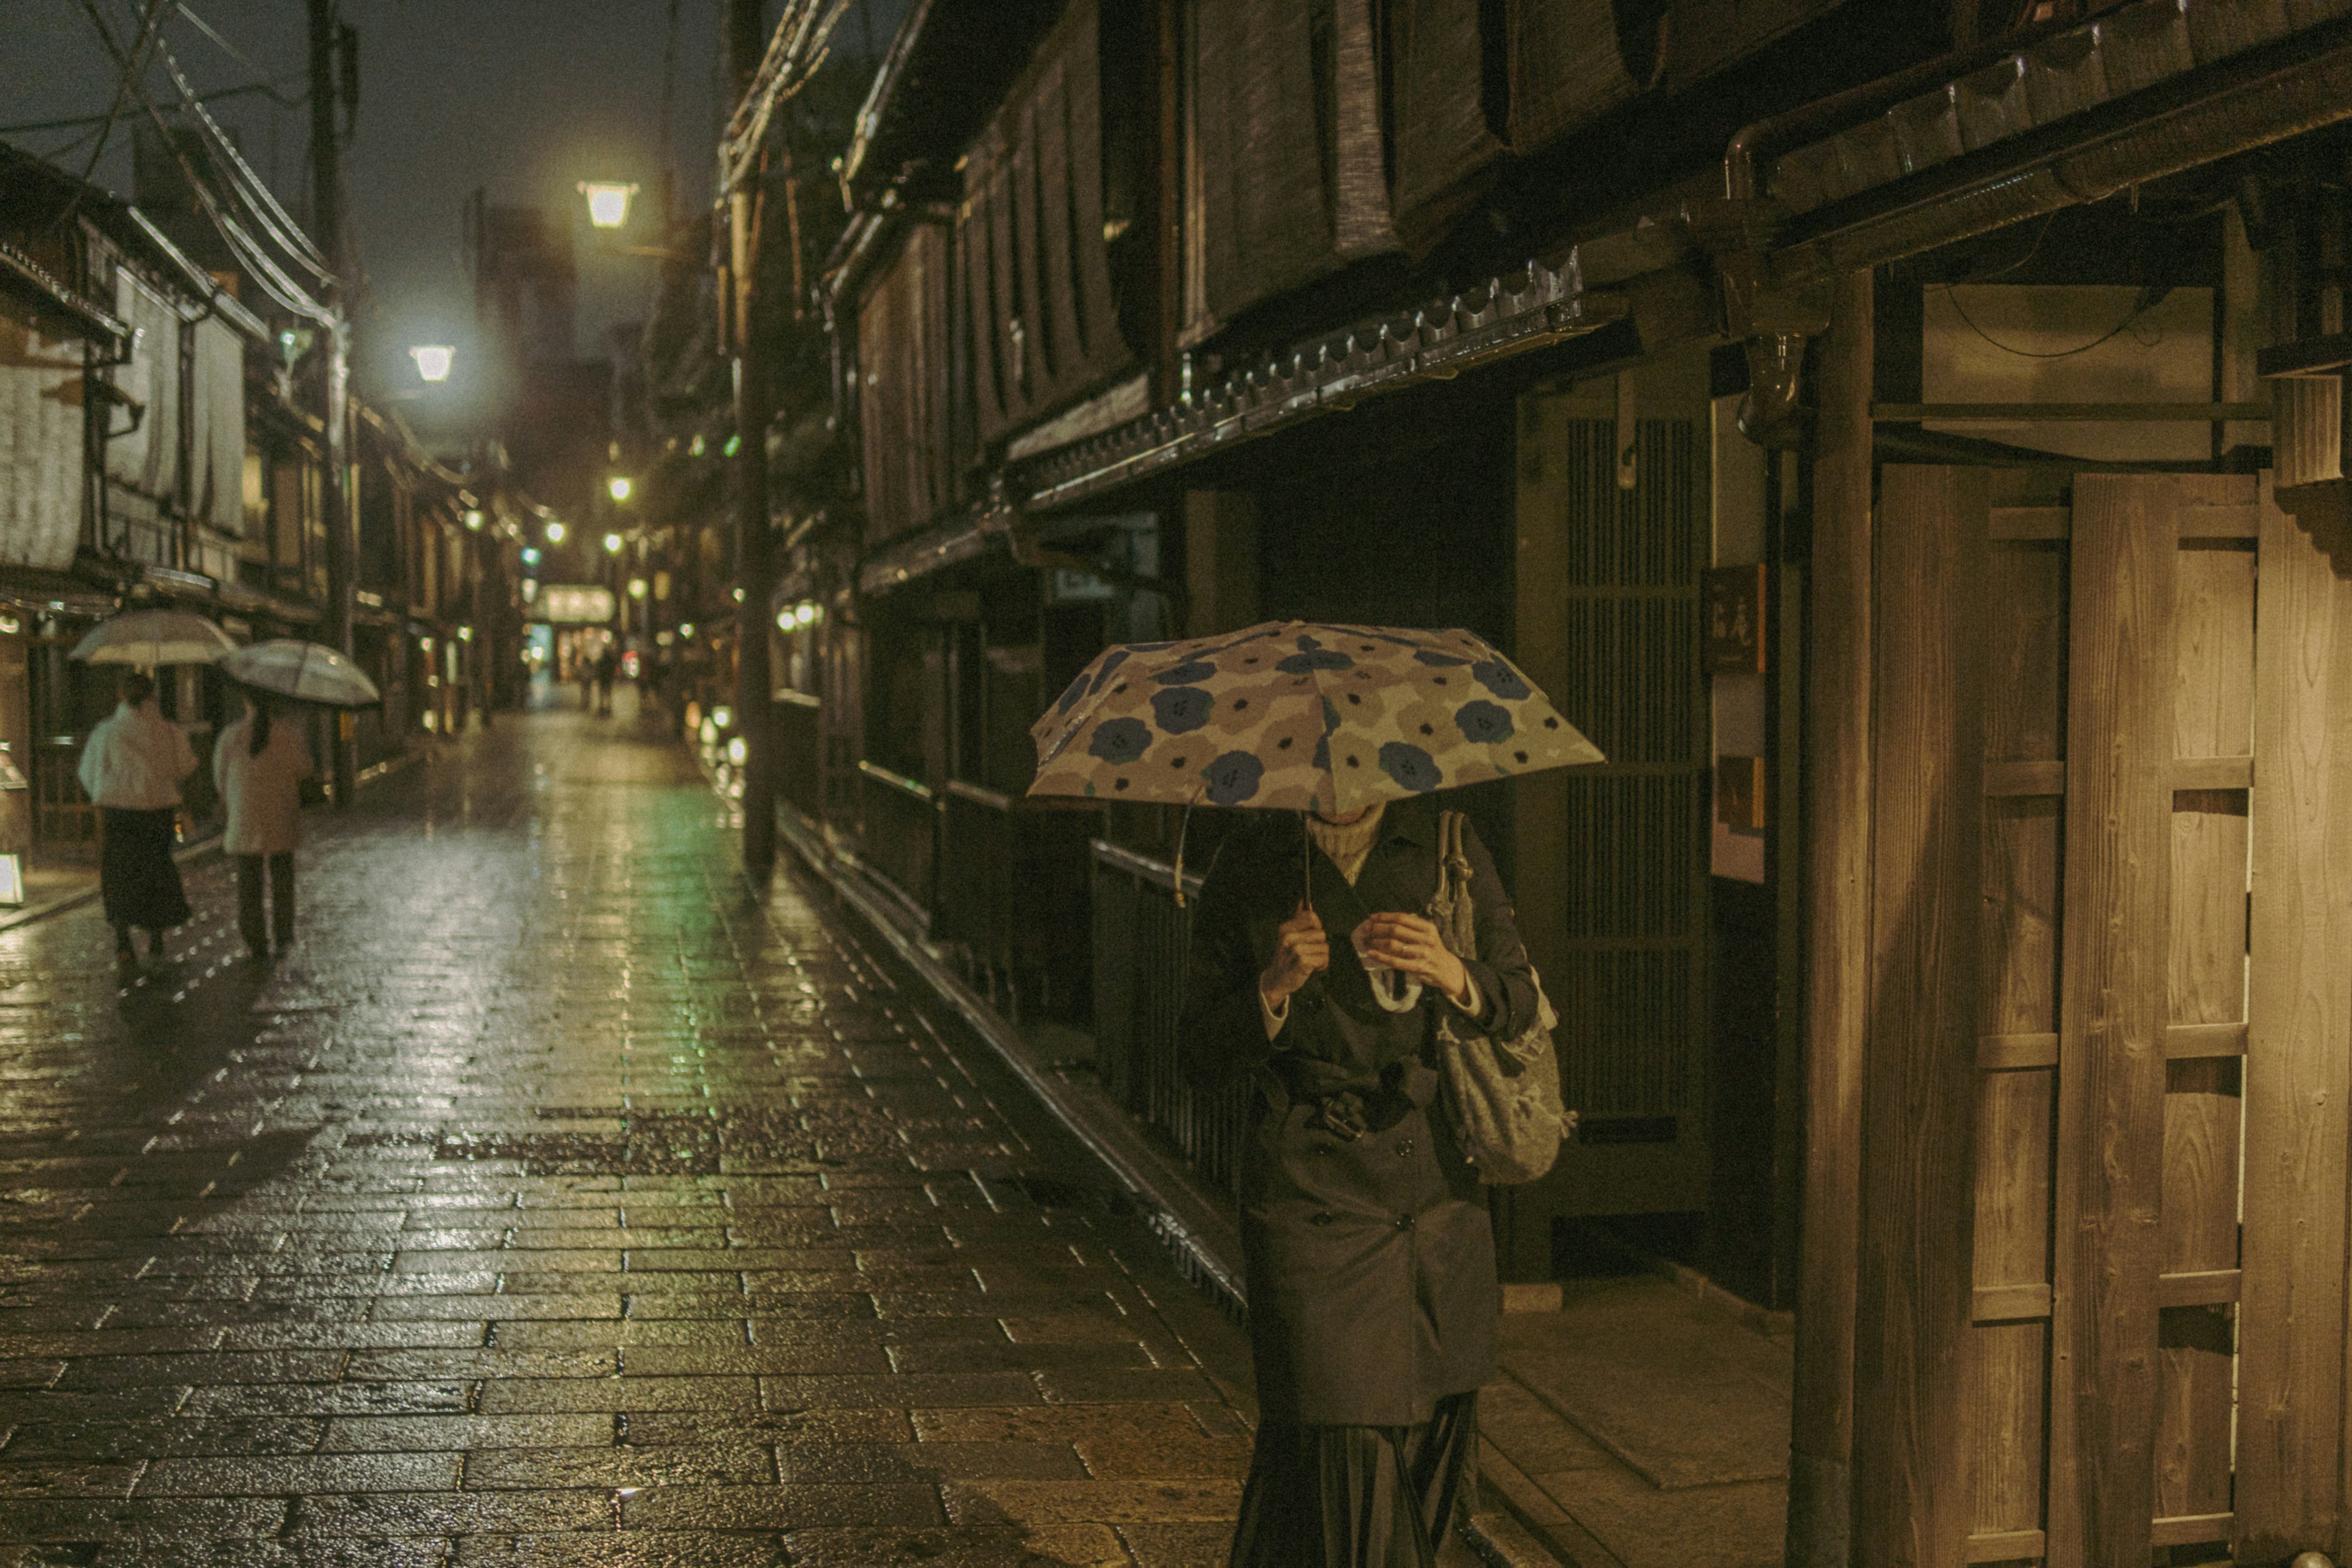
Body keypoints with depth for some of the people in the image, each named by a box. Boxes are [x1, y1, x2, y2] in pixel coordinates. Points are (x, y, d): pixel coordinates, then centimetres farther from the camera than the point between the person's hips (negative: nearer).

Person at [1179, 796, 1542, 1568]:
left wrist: (1450, 974, -16)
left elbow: (1521, 1002, 5)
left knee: (1430, 1433, 11)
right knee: (1346, 1445, -8)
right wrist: (1275, 988, -19)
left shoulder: (1445, 843, 3)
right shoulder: (1248, 868, -2)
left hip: (1438, 1185, 3)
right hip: (1312, 1192, -3)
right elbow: (1200, 1055, -1)